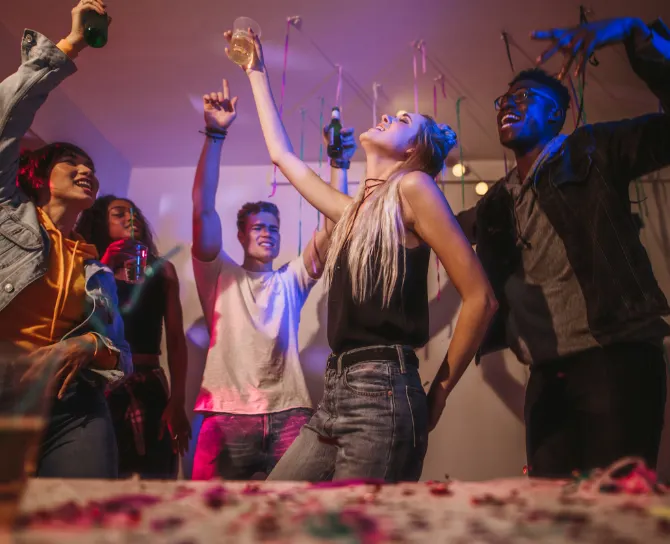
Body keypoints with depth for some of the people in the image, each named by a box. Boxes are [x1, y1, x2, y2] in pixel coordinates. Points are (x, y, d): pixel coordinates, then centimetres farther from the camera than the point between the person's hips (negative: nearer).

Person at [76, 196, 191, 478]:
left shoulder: (162, 270, 14)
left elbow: (175, 339, 9)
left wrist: (177, 401, 0)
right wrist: (103, 270, -10)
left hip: (150, 389, 2)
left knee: (154, 479, 0)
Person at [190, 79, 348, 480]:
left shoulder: (291, 281, 19)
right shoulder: (220, 276, 13)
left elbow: (333, 226, 8)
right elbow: (203, 208, 1)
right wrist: (215, 134, -6)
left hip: (289, 414, 2)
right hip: (226, 416, -1)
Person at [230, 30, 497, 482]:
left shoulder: (413, 186, -4)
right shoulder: (353, 210, 18)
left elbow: (481, 298, -9)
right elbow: (282, 154, 31)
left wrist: (439, 391, -2)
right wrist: (258, 75, 37)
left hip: (383, 395, -8)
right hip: (337, 394, 8)